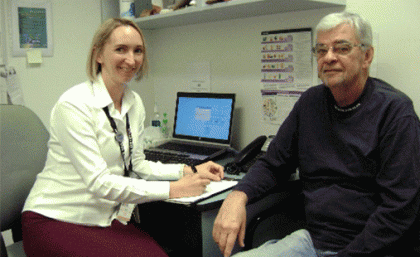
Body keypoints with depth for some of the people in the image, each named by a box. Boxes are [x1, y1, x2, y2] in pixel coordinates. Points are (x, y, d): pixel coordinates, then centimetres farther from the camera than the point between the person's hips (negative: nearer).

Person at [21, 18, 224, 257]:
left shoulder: (135, 103, 6)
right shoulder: (74, 105, -18)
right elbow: (99, 181, -24)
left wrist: (189, 170, -3)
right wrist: (172, 189, -25)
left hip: (108, 218, 6)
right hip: (56, 221, -6)